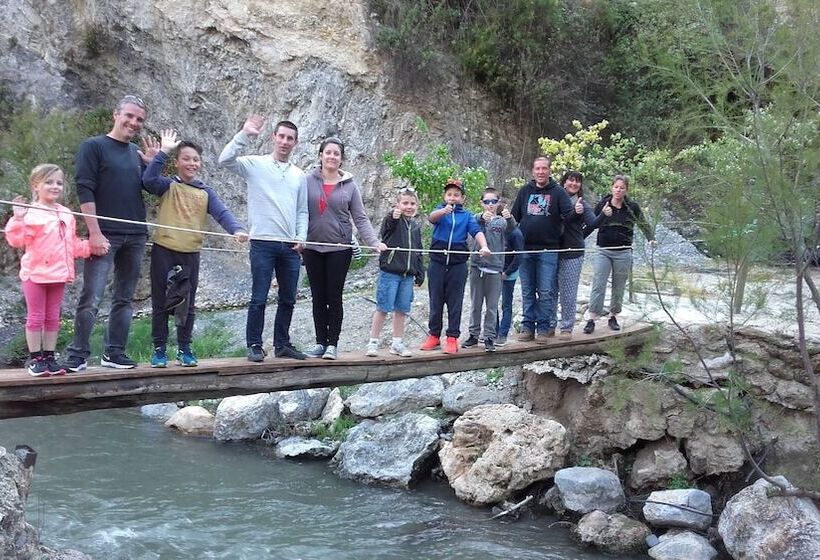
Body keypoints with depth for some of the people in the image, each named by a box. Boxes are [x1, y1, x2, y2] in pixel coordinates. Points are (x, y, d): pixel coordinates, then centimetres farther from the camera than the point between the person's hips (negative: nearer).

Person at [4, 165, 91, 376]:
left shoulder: (66, 214, 11)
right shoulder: (31, 213, -9)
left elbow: (74, 245, 17)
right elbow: (17, 240, -18)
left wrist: (90, 246, 4)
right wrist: (18, 219, -29)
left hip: (58, 274, 6)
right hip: (36, 273, -5)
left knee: (53, 318, 11)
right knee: (36, 317, 3)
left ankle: (49, 357, 19)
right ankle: (35, 359, 11)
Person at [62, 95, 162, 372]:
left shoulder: (137, 153, 15)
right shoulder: (94, 147, -1)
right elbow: (85, 190, -9)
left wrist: (153, 163, -1)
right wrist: (94, 232, -16)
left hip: (136, 236, 6)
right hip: (104, 234, -6)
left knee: (124, 298, 8)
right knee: (91, 298, -8)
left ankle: (115, 353, 15)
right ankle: (78, 354, -1)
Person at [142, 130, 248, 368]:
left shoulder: (206, 192, 9)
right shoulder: (169, 186, 2)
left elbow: (222, 213, -5)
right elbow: (149, 178, -17)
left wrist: (237, 229, -24)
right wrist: (163, 151, -18)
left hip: (191, 253, 2)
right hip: (163, 251, -2)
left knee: (187, 305, 8)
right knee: (160, 303, 4)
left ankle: (184, 349, 18)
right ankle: (159, 350, 13)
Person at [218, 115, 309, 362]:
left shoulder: (298, 175, 15)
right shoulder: (255, 165, 1)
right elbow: (225, 160, -15)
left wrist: (301, 237, 3)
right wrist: (245, 135, -20)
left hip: (290, 246, 5)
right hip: (263, 242, -5)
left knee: (288, 299, 11)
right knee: (259, 298, -3)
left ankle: (282, 344, 22)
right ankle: (254, 345, 7)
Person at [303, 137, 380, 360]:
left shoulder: (349, 186, 3)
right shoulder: (308, 181, 2)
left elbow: (360, 218, 1)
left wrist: (374, 242, -12)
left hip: (339, 248, -1)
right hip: (312, 248, 1)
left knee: (334, 297, 2)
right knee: (318, 297, 7)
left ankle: (332, 344, 9)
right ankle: (320, 342, 15)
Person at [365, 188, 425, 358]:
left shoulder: (416, 226, 14)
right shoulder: (391, 220, -4)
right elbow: (385, 230, -29)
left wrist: (420, 273, 16)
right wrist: (393, 217, -49)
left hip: (408, 275, 6)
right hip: (390, 272, -6)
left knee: (402, 310, 10)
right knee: (383, 308, -3)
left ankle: (397, 343, 19)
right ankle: (373, 342, 5)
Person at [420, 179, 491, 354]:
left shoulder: (467, 216, 4)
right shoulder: (440, 210, 1)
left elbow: (477, 231, -11)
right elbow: (432, 217, -22)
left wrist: (484, 246, -32)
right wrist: (444, 211, -45)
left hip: (458, 265, 0)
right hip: (437, 263, 0)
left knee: (455, 303, 4)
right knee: (436, 301, 9)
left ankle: (452, 338, 10)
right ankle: (434, 336, 19)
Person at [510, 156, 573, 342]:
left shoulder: (558, 192, 1)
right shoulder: (525, 191, 10)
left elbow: (569, 214, -6)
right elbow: (514, 216, 13)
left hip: (548, 250, -3)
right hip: (525, 249, 3)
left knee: (546, 292, -2)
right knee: (527, 292, 8)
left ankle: (543, 327, 6)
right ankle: (528, 326, 15)